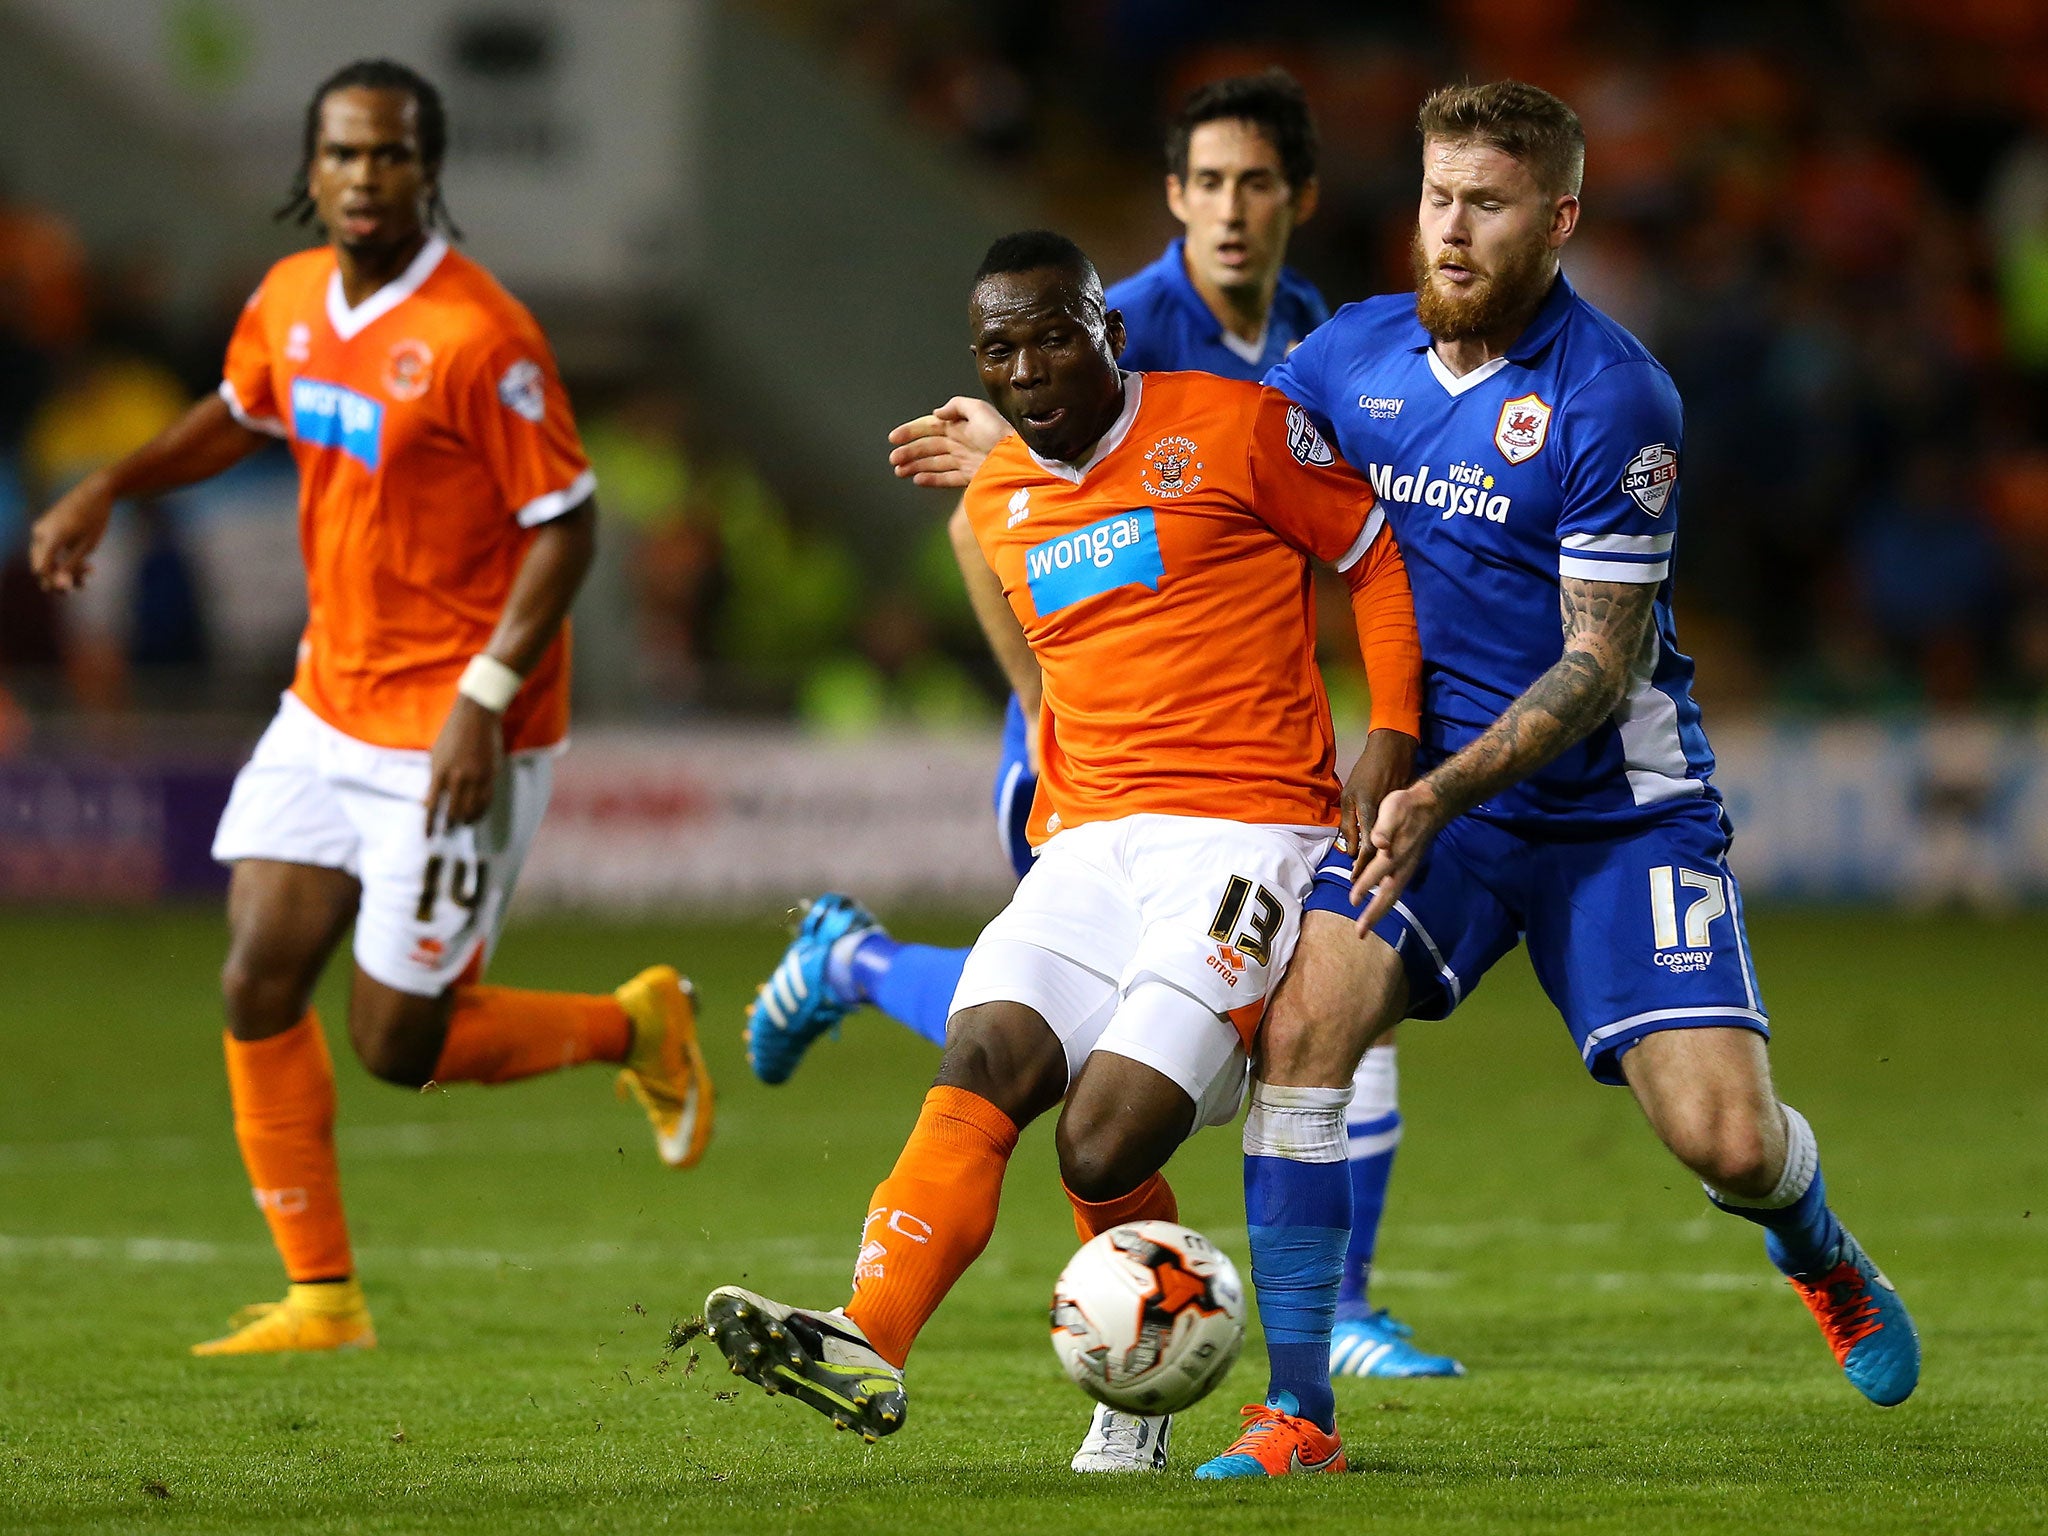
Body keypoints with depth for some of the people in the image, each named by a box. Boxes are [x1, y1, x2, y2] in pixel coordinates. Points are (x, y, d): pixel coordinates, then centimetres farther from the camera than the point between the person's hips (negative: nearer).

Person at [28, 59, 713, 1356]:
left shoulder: (479, 336, -20)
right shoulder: (291, 301, 3)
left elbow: (566, 523, -17)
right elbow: (241, 417, 25)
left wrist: (485, 698, -23)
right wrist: (107, 491, 11)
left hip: (457, 733, -7)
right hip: (329, 704, 7)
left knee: (401, 1045, -2)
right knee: (259, 986, -1)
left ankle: (637, 1025, 24)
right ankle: (324, 1298, 9)